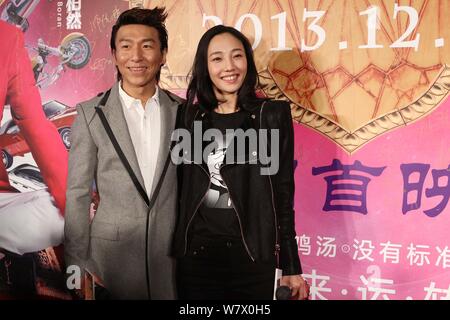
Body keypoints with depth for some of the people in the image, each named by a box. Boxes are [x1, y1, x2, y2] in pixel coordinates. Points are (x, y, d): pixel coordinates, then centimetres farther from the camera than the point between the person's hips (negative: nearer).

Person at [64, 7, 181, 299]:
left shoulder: (183, 111, 1)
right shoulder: (91, 113, -5)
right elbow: (78, 193, -3)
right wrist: (78, 265, -5)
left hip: (174, 252, 2)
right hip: (111, 252, -2)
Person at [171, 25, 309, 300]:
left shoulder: (273, 114, -2)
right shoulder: (190, 116, 5)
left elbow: (283, 190, -1)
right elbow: (182, 188, 9)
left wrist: (291, 267, -1)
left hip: (253, 255, -2)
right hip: (196, 254, 2)